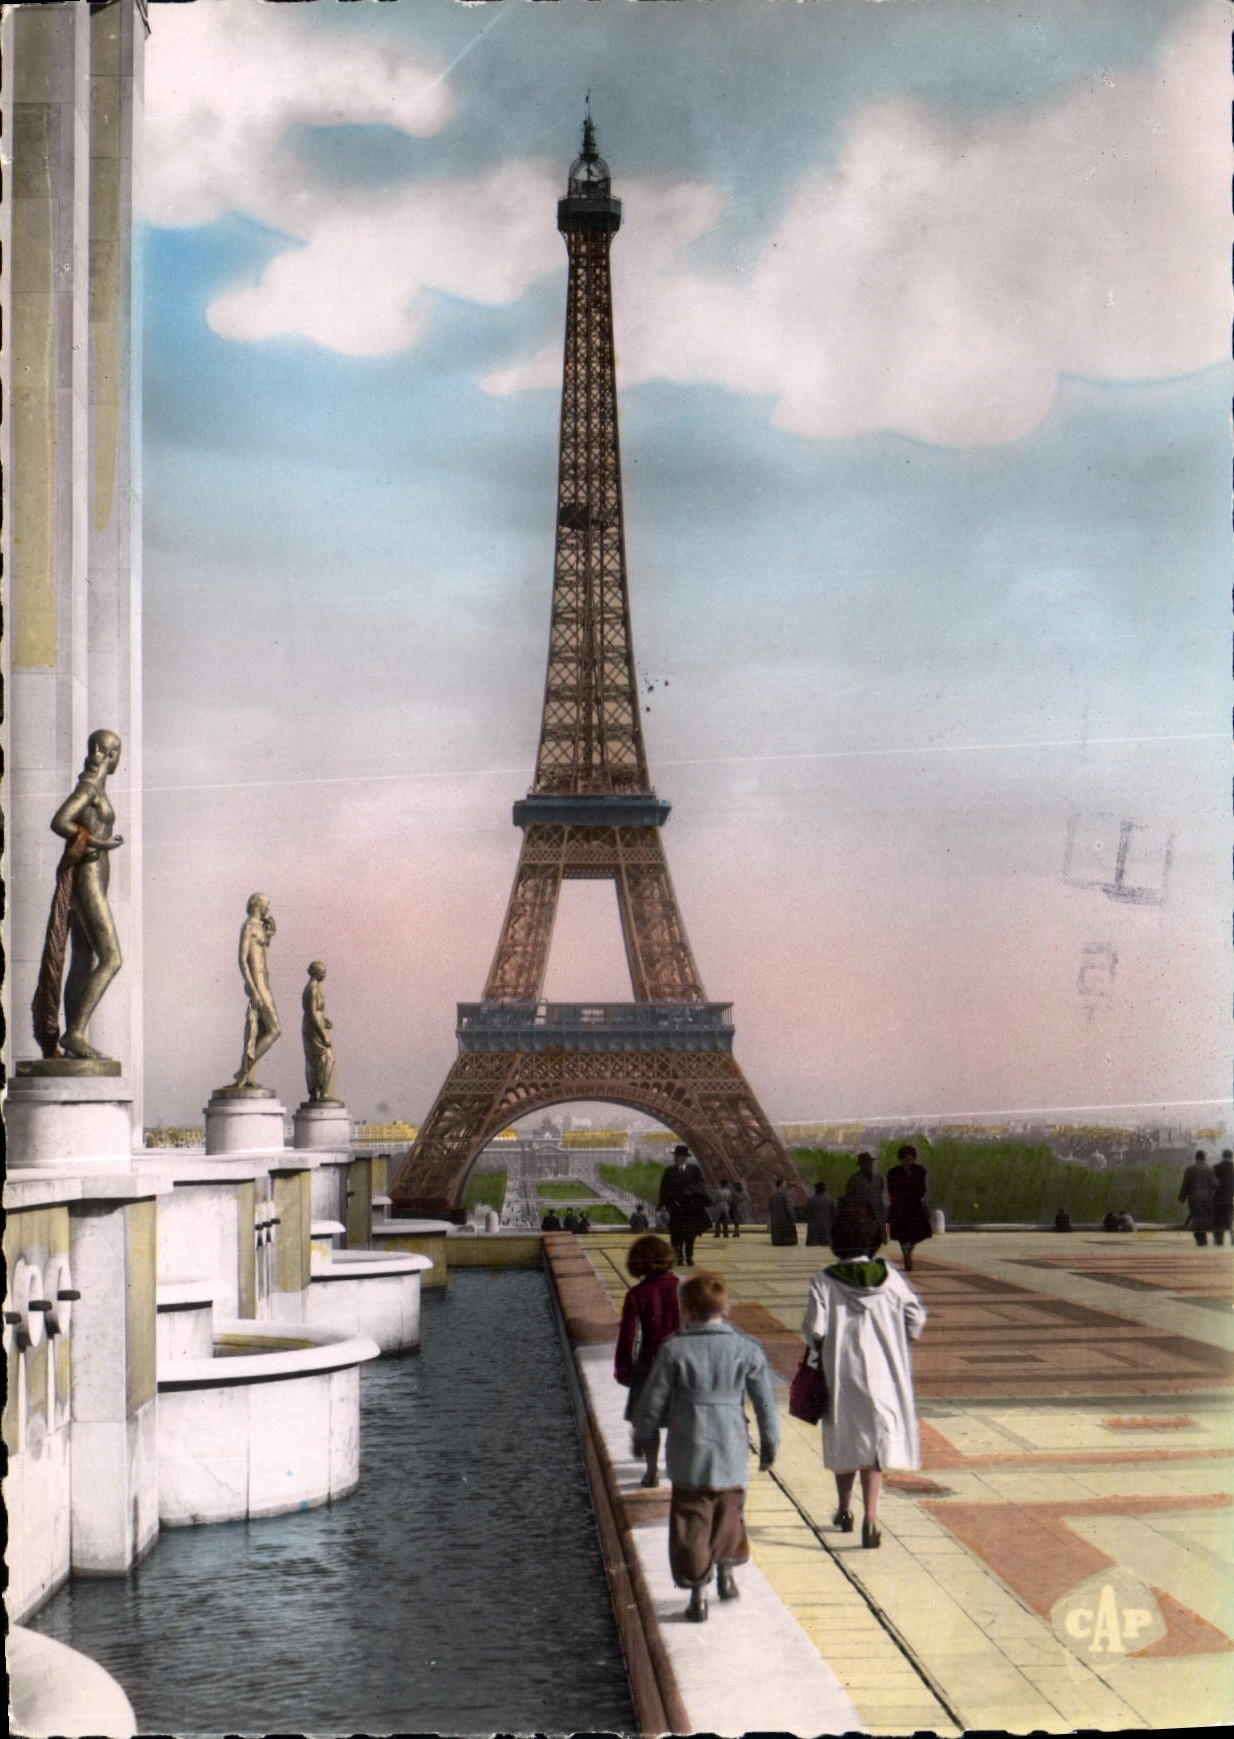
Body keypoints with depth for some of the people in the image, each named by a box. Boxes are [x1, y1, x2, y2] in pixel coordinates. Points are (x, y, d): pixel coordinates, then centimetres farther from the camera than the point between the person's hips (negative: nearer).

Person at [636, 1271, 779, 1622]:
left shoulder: (674, 1351, -10)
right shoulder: (747, 1350, -4)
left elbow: (649, 1411, -6)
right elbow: (766, 1405, 1)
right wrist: (769, 1443, 16)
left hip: (688, 1459, -2)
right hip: (732, 1456, 2)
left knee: (691, 1525, 9)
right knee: (729, 1514, 25)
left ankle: (698, 1595, 10)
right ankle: (726, 1573, 34)